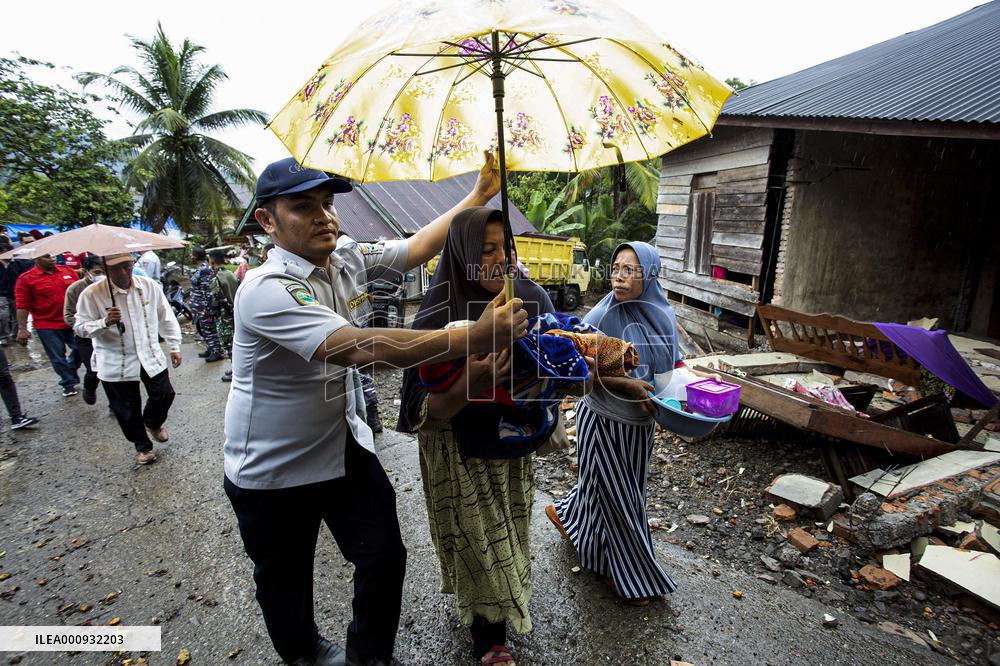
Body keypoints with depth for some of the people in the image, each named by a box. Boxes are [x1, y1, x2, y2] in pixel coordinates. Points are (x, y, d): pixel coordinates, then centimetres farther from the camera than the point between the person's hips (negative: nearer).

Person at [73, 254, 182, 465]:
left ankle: (153, 422, 43)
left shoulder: (150, 286, -4)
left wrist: (174, 347, 6)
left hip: (152, 357, 2)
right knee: (127, 410, 9)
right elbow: (80, 327, -8)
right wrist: (104, 323, -28)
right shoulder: (92, 294, -13)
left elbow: (166, 318, 5)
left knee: (164, 395, 9)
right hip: (116, 364, -2)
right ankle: (142, 445, 32)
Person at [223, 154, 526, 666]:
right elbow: (356, 348, -41)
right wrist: (473, 338, -45)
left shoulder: (348, 261, -6)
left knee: (385, 557, 10)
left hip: (345, 445, 6)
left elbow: (416, 247, 1)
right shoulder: (266, 289, -29)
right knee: (286, 580, 19)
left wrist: (480, 194, -4)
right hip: (272, 470, -5)